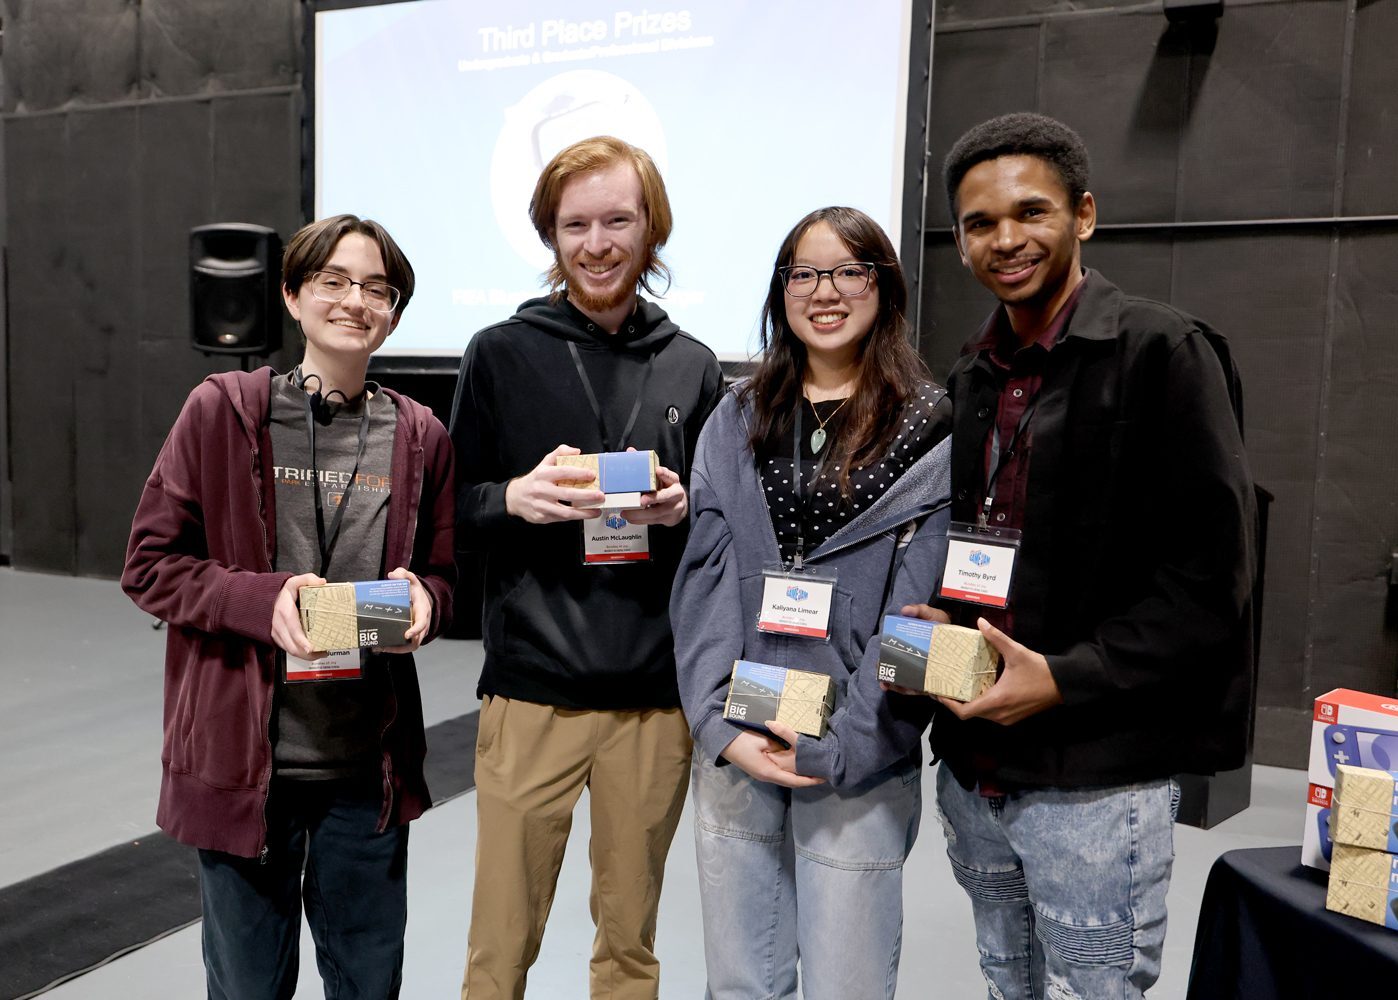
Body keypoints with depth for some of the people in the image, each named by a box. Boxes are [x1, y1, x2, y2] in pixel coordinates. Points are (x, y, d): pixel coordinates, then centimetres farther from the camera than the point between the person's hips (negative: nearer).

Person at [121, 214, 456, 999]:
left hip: (370, 763, 2)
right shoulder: (222, 411, -4)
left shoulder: (419, 436, 2)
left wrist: (421, 598, -13)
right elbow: (150, 564, -3)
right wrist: (261, 599, -20)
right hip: (241, 756, -2)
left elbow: (446, 573, 10)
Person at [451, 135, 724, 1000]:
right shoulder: (501, 354, 2)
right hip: (533, 687, -1)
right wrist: (513, 498, -16)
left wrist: (683, 511, -9)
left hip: (657, 693, 2)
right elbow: (454, 512, 4)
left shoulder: (692, 368, 7)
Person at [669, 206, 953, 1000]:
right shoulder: (737, 421, 8)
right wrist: (721, 725, -9)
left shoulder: (931, 429, -3)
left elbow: (919, 616, -8)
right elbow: (702, 583, 1)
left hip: (858, 770, -3)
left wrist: (837, 749, -12)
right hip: (733, 754, 4)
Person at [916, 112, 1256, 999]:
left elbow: (1209, 579, -14)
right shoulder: (971, 380, 11)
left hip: (1097, 781, -6)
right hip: (973, 767, 7)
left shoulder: (1163, 353, -10)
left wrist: (1064, 681, -20)